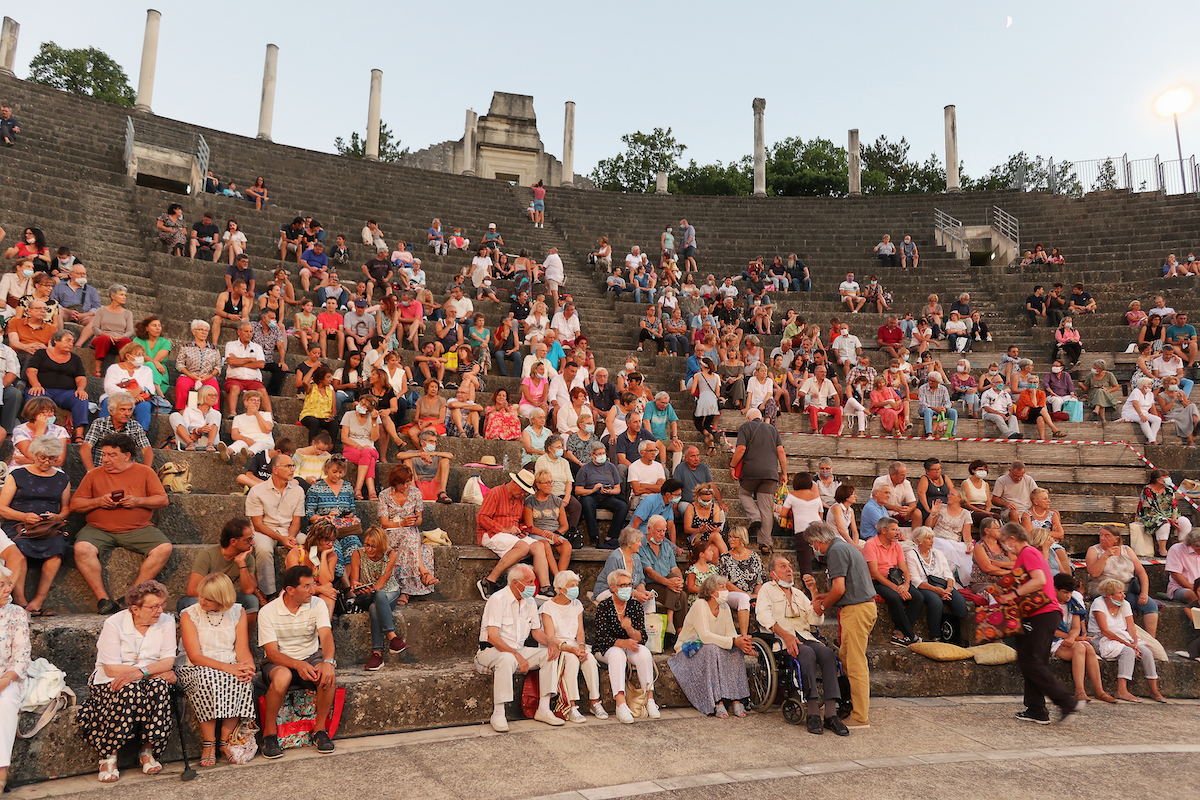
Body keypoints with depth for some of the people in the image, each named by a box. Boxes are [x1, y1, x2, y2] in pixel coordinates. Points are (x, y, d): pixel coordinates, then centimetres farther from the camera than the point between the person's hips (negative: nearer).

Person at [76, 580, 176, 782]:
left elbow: (168, 661, -10)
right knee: (131, 691, -34)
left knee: (159, 686, -31)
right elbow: (112, 669, -19)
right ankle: (108, 757, -19)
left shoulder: (166, 622, -3)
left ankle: (147, 750, -17)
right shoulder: (114, 624, -12)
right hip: (111, 682, -2)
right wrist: (159, 671, -21)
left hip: (150, 681, 2)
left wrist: (142, 672, -30)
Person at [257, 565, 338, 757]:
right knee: (282, 676, -37)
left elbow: (326, 635, -17)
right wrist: (298, 665, -33)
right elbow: (272, 652, -15)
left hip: (311, 657, 2)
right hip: (279, 662, -2)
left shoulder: (317, 605, -5)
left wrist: (328, 662, -39)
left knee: (328, 675, -31)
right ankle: (269, 731, -14)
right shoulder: (268, 612, -11)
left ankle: (320, 728, -10)